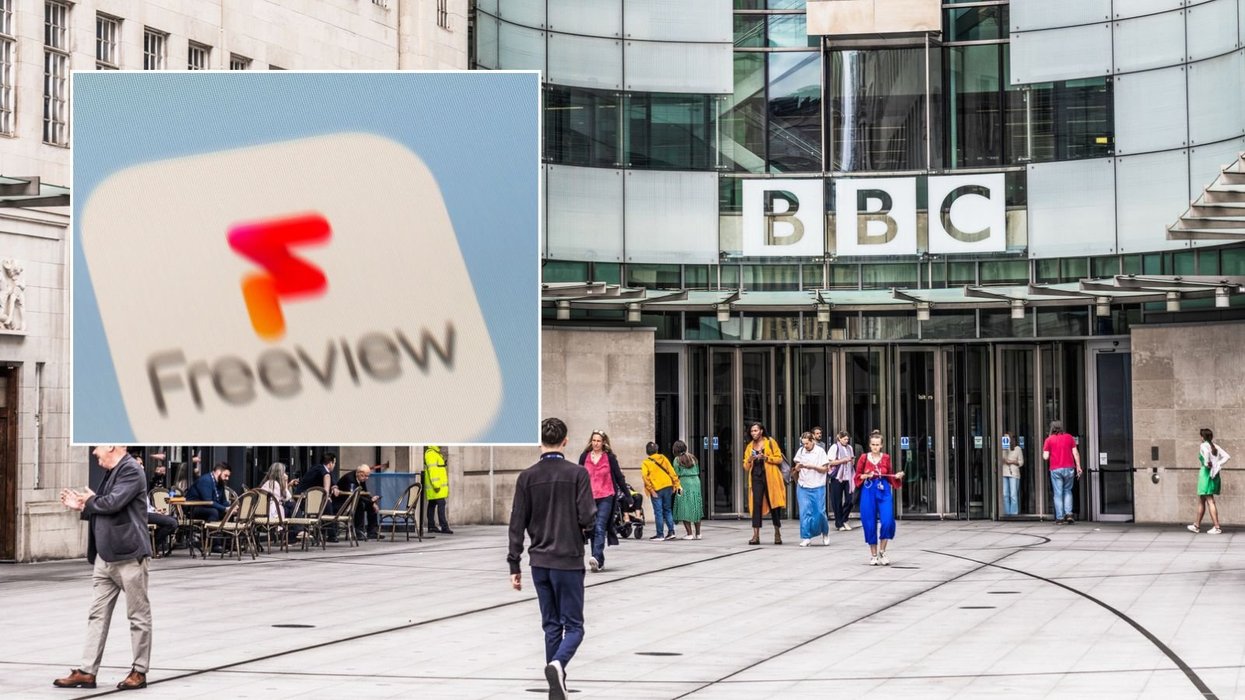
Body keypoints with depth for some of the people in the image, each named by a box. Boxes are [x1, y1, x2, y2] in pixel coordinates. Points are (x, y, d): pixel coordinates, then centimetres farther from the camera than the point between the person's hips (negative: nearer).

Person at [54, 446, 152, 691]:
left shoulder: (131, 471, -12)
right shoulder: (111, 472, 15)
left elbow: (113, 503, -24)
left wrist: (90, 502, -6)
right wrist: (81, 506, 8)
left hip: (129, 556, -9)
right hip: (105, 557, 9)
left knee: (138, 615, 3)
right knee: (98, 615, 8)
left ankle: (139, 671, 10)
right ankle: (87, 671, 9)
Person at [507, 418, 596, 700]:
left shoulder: (527, 477, 1)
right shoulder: (577, 473, -7)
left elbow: (517, 524, 1)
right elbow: (587, 517, -12)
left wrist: (514, 564, 5)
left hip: (539, 562, 3)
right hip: (569, 560, -3)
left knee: (551, 625, 13)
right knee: (573, 626, 2)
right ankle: (557, 665, -27)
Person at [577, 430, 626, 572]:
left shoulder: (610, 457, 0)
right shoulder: (584, 456, 6)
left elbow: (618, 476, 4)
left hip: (606, 497, -3)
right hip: (589, 497, 3)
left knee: (600, 528, -15)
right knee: (593, 530, 6)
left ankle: (596, 558, -25)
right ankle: (599, 561, 14)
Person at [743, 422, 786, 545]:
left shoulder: (770, 442, 4)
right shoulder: (749, 446, 14)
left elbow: (779, 459, -2)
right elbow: (746, 467, 13)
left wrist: (766, 458, -16)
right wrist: (749, 460, -9)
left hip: (770, 477, -2)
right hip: (756, 476, 2)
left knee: (774, 504, 4)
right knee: (756, 504, -9)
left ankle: (777, 534, 16)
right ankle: (756, 535, -14)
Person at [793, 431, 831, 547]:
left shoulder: (820, 451, -4)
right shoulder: (800, 451, 4)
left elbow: (825, 469, -3)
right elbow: (796, 468, 11)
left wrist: (812, 466, -16)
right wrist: (798, 466, -11)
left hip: (817, 487, -2)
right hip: (803, 487, 2)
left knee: (820, 512, 1)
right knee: (805, 512, -4)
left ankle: (825, 534, 25)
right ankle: (806, 538, 1)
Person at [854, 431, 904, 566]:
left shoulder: (886, 458, 4)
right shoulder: (864, 458, 1)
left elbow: (889, 476, 13)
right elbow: (858, 476, 7)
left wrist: (897, 476, -6)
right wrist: (866, 476, -13)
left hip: (884, 491, 0)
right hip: (868, 492, 0)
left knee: (887, 522, -13)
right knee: (870, 524, 1)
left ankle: (882, 552, 5)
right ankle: (873, 555, 14)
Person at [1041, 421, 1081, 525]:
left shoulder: (1049, 439, 1)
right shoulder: (1069, 437, 7)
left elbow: (1045, 457, -3)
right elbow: (1075, 453, 3)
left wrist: (1044, 453, 18)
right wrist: (1078, 467, 7)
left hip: (1056, 470, -2)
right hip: (1069, 468, 2)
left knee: (1058, 494, 3)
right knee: (1067, 491, 16)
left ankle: (1060, 518, 0)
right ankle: (1069, 514, 2)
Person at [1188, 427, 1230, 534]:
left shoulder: (1203, 446, -8)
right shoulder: (1215, 446, 12)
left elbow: (1206, 452, -32)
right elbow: (1227, 456, 4)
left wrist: (1207, 463, -19)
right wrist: (1217, 465, 1)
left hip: (1206, 473, -7)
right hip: (1215, 475, 7)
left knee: (1210, 502, -5)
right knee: (1201, 501, 17)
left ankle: (1217, 527, -9)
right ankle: (1197, 525, 25)